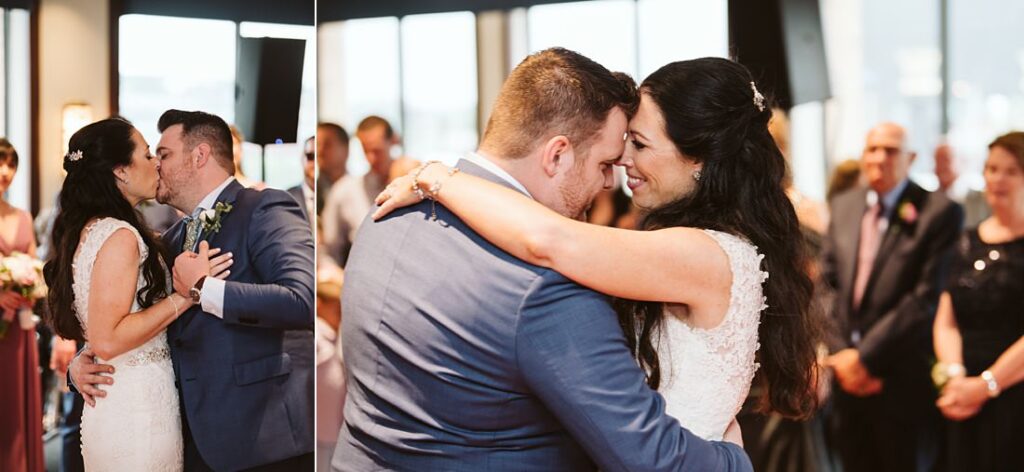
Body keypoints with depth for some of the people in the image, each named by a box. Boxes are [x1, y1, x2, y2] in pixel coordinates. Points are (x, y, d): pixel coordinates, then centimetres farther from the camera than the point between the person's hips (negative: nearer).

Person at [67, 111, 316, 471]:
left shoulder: (265, 211, -7)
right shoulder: (172, 241, 17)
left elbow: (302, 301, -24)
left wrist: (203, 289, -17)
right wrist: (83, 360, 5)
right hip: (197, 441, 7)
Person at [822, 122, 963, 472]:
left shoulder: (939, 212, -8)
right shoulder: (843, 206, 11)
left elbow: (927, 296, -13)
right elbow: (828, 280, 9)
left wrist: (866, 356, -13)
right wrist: (841, 355, -3)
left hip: (903, 381, -5)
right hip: (847, 376, 5)